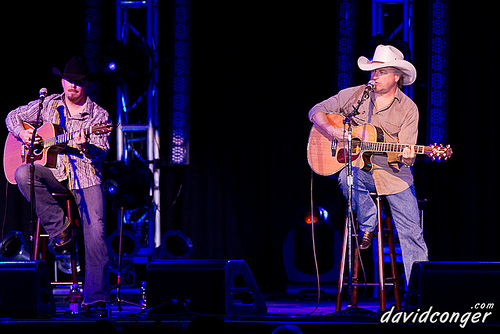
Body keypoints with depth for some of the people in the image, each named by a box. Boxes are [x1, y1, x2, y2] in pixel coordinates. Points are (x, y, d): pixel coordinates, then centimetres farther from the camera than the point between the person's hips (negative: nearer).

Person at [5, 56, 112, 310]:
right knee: (23, 173, -32)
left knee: (95, 232, -21)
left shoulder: (99, 115, 4)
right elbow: (13, 117, 21)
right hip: (54, 173, 2)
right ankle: (59, 228, -20)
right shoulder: (48, 105, 10)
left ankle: (95, 297, -20)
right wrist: (22, 133, -1)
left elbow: (102, 153, -6)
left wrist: (85, 146, -28)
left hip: (86, 177, -2)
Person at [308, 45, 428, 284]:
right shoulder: (353, 96, 4)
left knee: (412, 232, -10)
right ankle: (367, 224, -12)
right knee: (348, 177, -37)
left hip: (393, 172, 0)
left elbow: (407, 154, -4)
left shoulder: (408, 109, 1)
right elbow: (316, 111, 8)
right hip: (358, 165, 0)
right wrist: (333, 131, -11)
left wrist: (407, 158, -29)